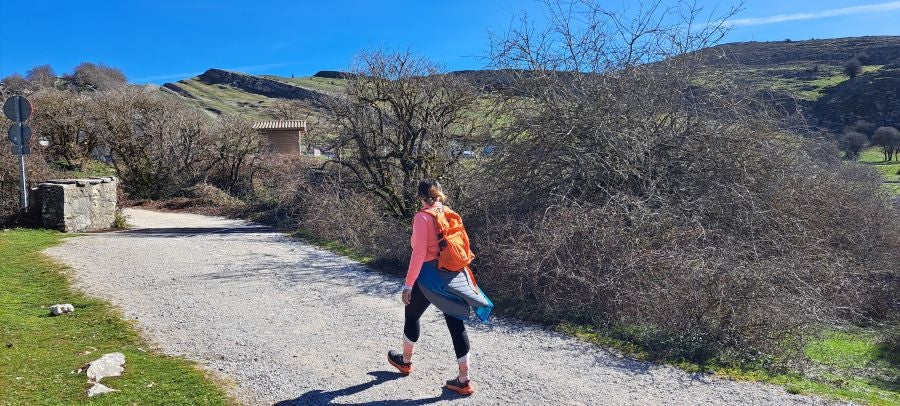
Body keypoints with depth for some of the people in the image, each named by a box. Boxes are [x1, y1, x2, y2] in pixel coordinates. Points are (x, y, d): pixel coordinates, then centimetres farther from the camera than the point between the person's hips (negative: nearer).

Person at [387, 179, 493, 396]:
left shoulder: (422, 217, -13)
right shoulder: (451, 215, 7)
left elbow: (419, 253, -17)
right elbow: (464, 244, 11)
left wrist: (408, 284, -14)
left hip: (430, 276, -5)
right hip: (454, 277, 6)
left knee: (411, 315, 20)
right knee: (456, 324, 5)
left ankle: (405, 361, 39)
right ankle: (464, 380, 7)